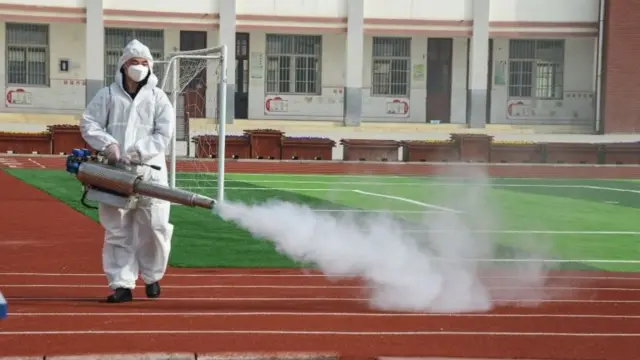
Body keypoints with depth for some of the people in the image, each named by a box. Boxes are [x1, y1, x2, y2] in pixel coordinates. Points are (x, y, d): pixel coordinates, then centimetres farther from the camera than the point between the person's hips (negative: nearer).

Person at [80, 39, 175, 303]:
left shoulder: (158, 98, 7)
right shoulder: (107, 95, 8)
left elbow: (163, 136, -1)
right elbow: (88, 124, 3)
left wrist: (134, 153, -13)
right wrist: (107, 144, -15)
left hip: (149, 172, -1)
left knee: (155, 227, -3)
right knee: (117, 230, 2)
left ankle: (151, 276, 19)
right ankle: (122, 284, 6)